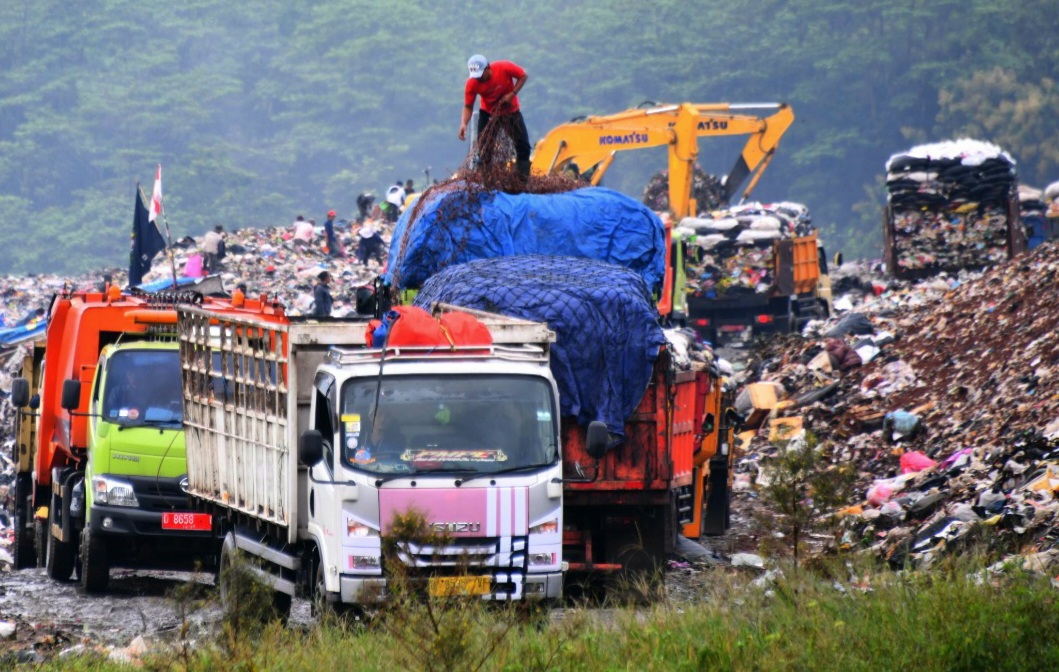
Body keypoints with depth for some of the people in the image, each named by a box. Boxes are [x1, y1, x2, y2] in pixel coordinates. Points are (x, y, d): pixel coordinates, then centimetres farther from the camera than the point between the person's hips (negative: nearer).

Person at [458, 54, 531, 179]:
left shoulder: (505, 68, -29)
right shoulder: (472, 83, -25)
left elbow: (523, 76, -13)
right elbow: (468, 106, -19)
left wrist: (512, 94, -25)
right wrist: (464, 123, -37)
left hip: (511, 111, 0)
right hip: (488, 113, 0)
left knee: (523, 145, -3)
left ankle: (524, 178, 7)